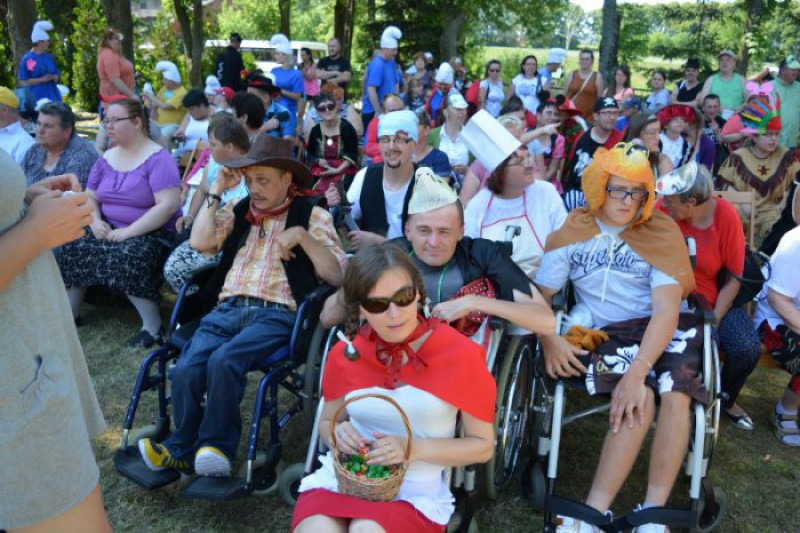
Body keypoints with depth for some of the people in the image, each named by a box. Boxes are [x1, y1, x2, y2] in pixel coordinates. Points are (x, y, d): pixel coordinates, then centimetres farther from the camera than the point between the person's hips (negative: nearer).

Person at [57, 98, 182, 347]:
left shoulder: (158, 158, -13)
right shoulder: (106, 158, 10)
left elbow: (168, 205, -23)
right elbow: (90, 197, 16)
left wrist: (129, 231, -24)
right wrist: (95, 221, -7)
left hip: (153, 233, -7)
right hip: (110, 229, 7)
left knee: (126, 258, -34)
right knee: (74, 248, -10)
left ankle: (153, 327, -20)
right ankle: (70, 314, 9)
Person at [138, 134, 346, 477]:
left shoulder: (311, 214, 11)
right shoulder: (237, 212, 22)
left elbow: (337, 276, 1)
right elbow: (200, 242, 3)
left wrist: (302, 236, -10)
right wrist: (217, 190, 8)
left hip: (277, 315, -3)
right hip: (227, 310, 4)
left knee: (224, 360, -31)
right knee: (186, 369, -24)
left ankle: (215, 447, -12)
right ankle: (183, 449, -5)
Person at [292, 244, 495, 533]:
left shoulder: (460, 354, -8)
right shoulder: (344, 355, 1)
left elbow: (482, 445, -1)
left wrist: (415, 449, -17)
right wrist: (338, 433, -8)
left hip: (415, 491, -2)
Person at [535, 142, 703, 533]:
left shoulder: (661, 233, -2)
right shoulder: (572, 233, 3)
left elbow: (666, 310, -14)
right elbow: (540, 296, 2)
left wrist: (638, 370, -28)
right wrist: (549, 340, -20)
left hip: (662, 331, 1)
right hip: (606, 335, 0)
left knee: (675, 396, -30)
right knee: (640, 400, -30)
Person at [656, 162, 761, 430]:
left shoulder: (726, 217, -11)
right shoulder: (662, 209, -12)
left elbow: (733, 279, -7)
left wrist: (713, 321, -15)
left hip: (714, 300, 2)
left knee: (748, 348, -19)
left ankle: (724, 397, 16)